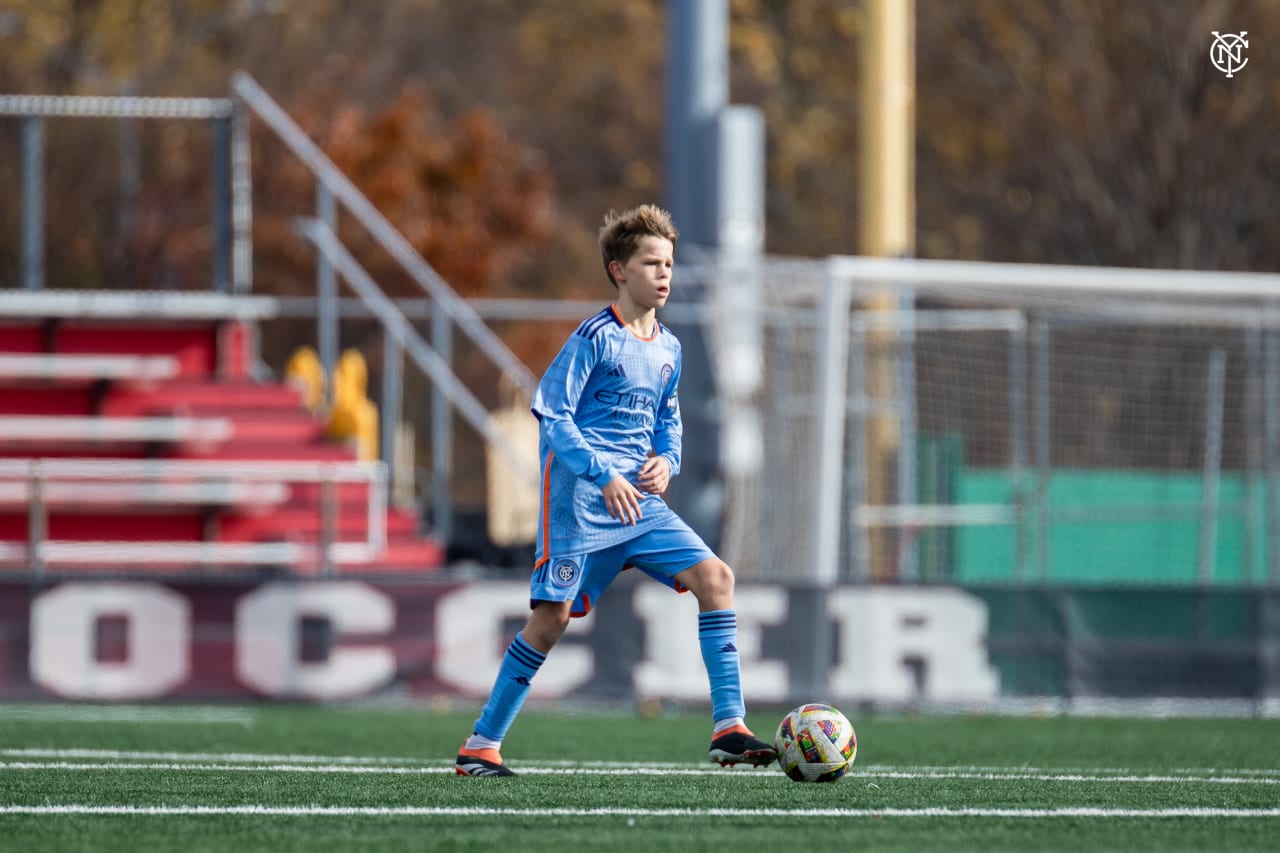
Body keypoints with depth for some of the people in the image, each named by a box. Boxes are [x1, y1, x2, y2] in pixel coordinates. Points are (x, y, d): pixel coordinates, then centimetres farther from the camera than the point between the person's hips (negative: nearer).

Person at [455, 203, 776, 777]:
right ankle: (481, 744, 5)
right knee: (552, 616, -8)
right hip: (579, 499, -6)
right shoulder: (594, 338, -7)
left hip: (640, 501, 6)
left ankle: (728, 729, -10)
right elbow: (550, 413, -11)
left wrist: (666, 460, 5)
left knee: (715, 577, -10)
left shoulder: (667, 349, 14)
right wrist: (604, 475, -19)